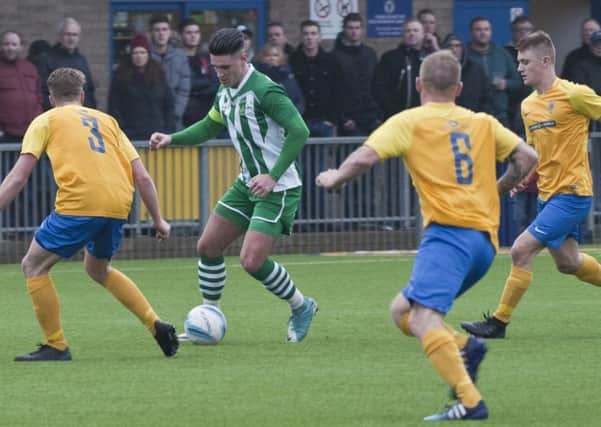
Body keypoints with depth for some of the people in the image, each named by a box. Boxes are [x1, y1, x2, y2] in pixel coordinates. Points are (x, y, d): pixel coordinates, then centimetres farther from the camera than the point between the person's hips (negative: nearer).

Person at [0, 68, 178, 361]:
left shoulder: (45, 122, 14)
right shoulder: (107, 121, 27)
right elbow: (142, 177, 20)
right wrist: (158, 220, 26)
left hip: (80, 202, -6)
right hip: (119, 204, 6)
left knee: (33, 266, 10)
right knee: (98, 269, 30)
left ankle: (56, 346, 6)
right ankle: (156, 325, 20)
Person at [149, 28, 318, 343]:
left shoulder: (264, 91, -22)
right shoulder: (225, 92, 7)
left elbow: (299, 131, -27)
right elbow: (209, 127, 24)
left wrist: (273, 176, -31)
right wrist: (172, 139, 7)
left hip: (277, 188, -9)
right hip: (247, 183, 9)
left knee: (252, 261, -16)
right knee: (207, 246, 7)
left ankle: (301, 308, 9)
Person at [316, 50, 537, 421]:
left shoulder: (408, 122, 5)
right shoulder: (483, 123, 20)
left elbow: (365, 158, -7)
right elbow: (527, 157, 15)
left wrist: (334, 178, 12)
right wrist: (497, 190, 31)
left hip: (449, 228, -7)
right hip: (486, 239, 7)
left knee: (422, 319, -20)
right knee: (402, 310, 17)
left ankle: (470, 402, -35)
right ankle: (465, 347, -7)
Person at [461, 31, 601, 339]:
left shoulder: (574, 95, -14)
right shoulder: (528, 105, 10)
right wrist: (526, 175, 3)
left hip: (571, 192, -8)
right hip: (547, 194, 9)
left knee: (521, 250, -15)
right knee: (567, 262, 17)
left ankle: (499, 323, -8)